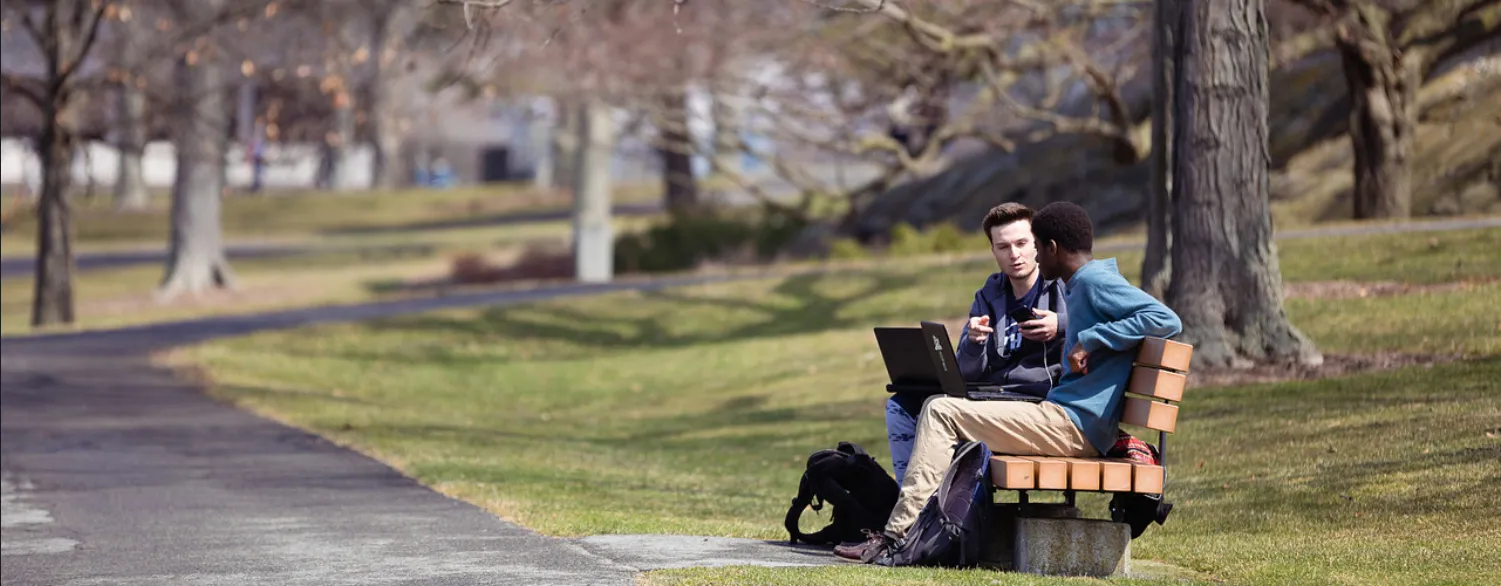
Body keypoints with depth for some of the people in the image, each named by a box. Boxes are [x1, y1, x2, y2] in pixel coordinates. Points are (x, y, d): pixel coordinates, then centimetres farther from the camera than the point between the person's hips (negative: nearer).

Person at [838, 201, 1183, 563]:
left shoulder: (1094, 282, -10)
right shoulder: (1080, 286, 22)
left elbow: (1167, 321, -23)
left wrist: (1091, 339, -21)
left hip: (1073, 425, -11)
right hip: (1071, 425, 11)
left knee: (941, 412, -13)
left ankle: (898, 534, -16)